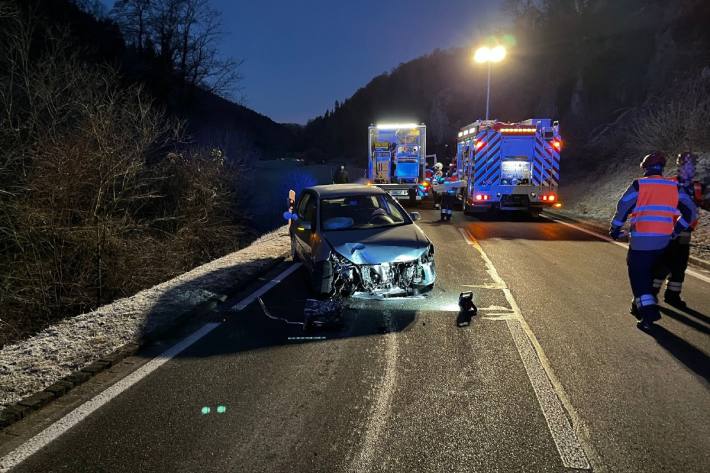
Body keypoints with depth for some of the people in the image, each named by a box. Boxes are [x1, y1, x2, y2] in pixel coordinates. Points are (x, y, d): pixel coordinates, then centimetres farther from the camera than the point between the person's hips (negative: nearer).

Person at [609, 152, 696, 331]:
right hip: (663, 240, 5)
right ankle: (641, 305, 29)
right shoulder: (674, 187, 7)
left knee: (638, 274, 1)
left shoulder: (639, 184, -5)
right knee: (649, 273, 21)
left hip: (641, 240, -5)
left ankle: (649, 313, -10)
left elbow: (623, 207, -5)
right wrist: (676, 230, 20)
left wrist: (615, 229, 8)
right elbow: (690, 210, 9)